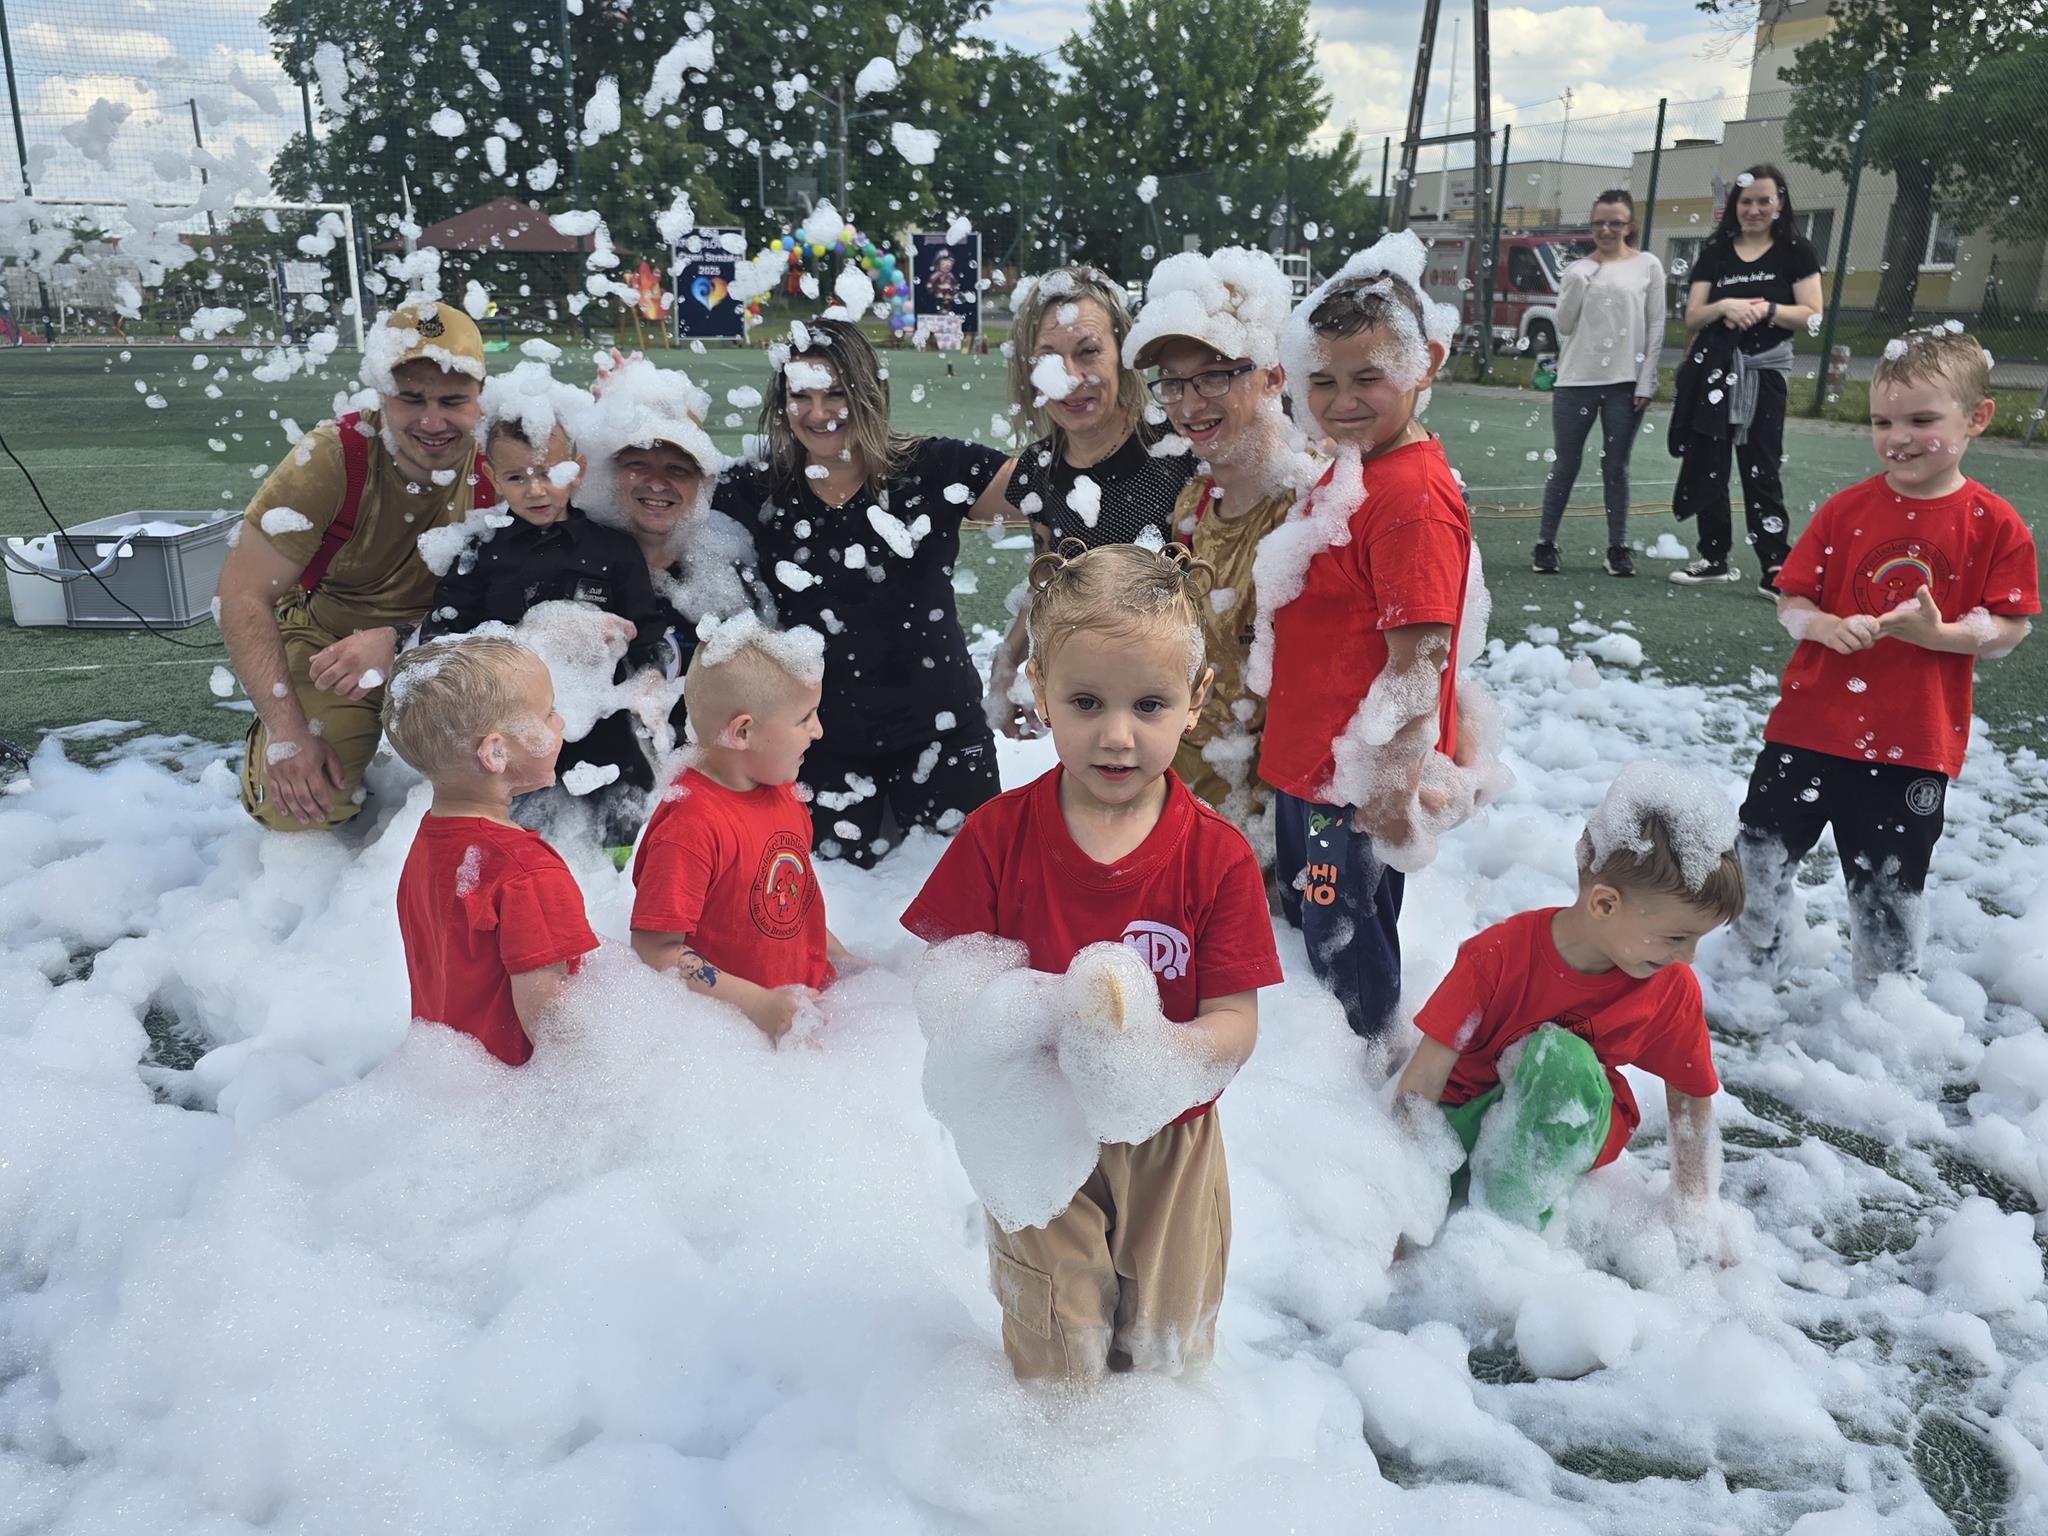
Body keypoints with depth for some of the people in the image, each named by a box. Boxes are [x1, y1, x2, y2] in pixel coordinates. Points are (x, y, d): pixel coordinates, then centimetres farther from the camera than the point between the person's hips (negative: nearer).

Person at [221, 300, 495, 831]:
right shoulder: (331, 459, -23)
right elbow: (243, 595, -20)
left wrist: (395, 641, -35)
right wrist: (287, 730, -27)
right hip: (325, 637, -2)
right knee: (293, 806, -22)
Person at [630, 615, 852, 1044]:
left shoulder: (781, 794, 9)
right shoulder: (691, 826, -21)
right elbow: (655, 948, -21)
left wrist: (844, 961, 15)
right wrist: (759, 1005, -22)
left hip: (811, 1004, 8)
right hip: (734, 1031, -8)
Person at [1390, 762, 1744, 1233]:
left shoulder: (1673, 989, -12)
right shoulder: (1499, 956, -21)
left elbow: (1690, 1102, 4)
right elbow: (1421, 1084, -21)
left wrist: (1694, 1215, 4)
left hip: (1577, 1132, 3)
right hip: (1467, 1111, -2)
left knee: (1560, 1059, -34)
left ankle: (1507, 1225, -26)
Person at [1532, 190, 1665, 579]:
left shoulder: (1647, 266, 4)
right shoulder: (1578, 269, 8)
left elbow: (1655, 327, 2)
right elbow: (1564, 325, 2)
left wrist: (1646, 382, -4)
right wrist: (1579, 282, -9)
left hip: (1625, 383, -1)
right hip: (1576, 380, 1)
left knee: (1615, 467, 4)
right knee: (1566, 464, 3)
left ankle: (1618, 548, 11)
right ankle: (1545, 544, 9)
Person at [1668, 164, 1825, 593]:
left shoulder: (1795, 251, 1)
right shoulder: (1715, 251, 7)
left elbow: (1812, 315, -4)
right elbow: (1692, 317, 4)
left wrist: (1766, 309, -19)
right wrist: (1724, 306, -16)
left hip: (1764, 373, -3)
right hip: (1714, 369, 3)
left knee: (1760, 471, -5)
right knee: (1708, 465, 6)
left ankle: (1775, 568, -1)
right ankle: (1715, 558, 18)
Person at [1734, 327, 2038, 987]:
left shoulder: (1995, 525, -5)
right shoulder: (1846, 509, -2)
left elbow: (2008, 630, -5)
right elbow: (1790, 601, 1)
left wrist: (1940, 634, -22)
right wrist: (1828, 627, -19)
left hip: (1913, 747, -1)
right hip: (1809, 727, 1)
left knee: (1889, 886, 13)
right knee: (1763, 853, 10)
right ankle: (1750, 965, 33)